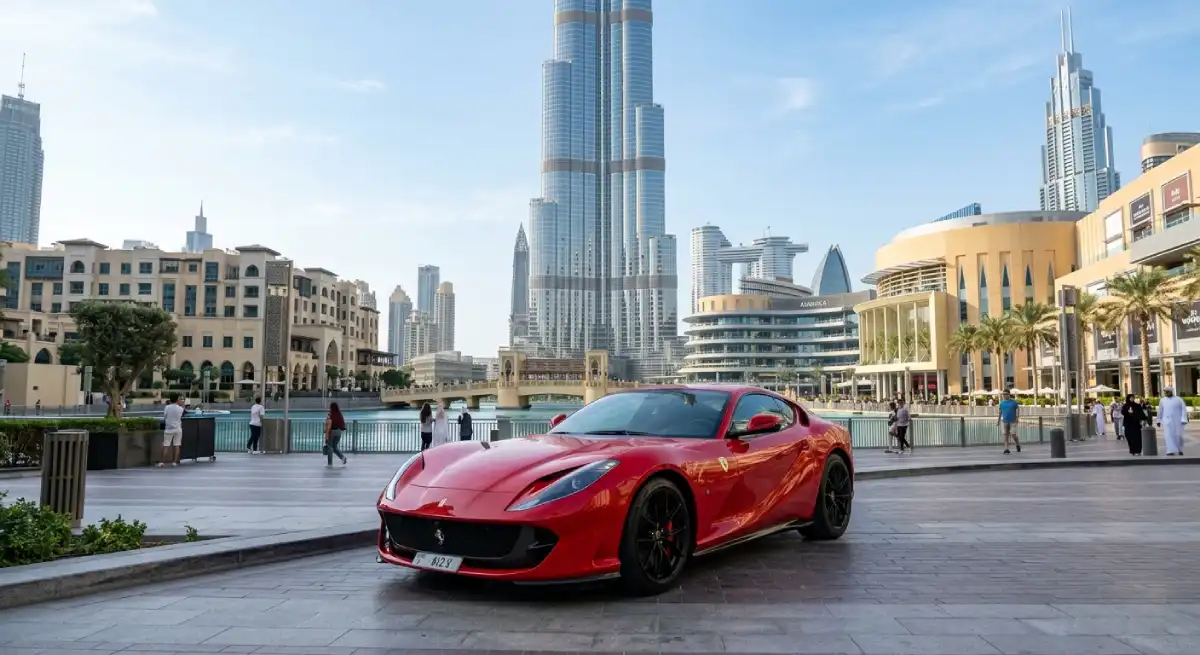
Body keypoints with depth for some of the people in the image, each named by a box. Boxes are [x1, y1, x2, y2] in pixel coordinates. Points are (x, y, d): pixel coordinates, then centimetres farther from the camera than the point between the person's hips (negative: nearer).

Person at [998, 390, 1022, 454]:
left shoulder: (1014, 401, -2)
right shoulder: (1002, 403, 7)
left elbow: (1018, 410, -3)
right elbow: (1000, 412, 13)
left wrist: (1017, 418, -16)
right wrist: (998, 420, 11)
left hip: (1013, 421, -3)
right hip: (1005, 421, 3)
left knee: (1013, 434, -6)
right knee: (1005, 435, -3)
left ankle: (1018, 445, 23)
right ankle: (1006, 449, -4)